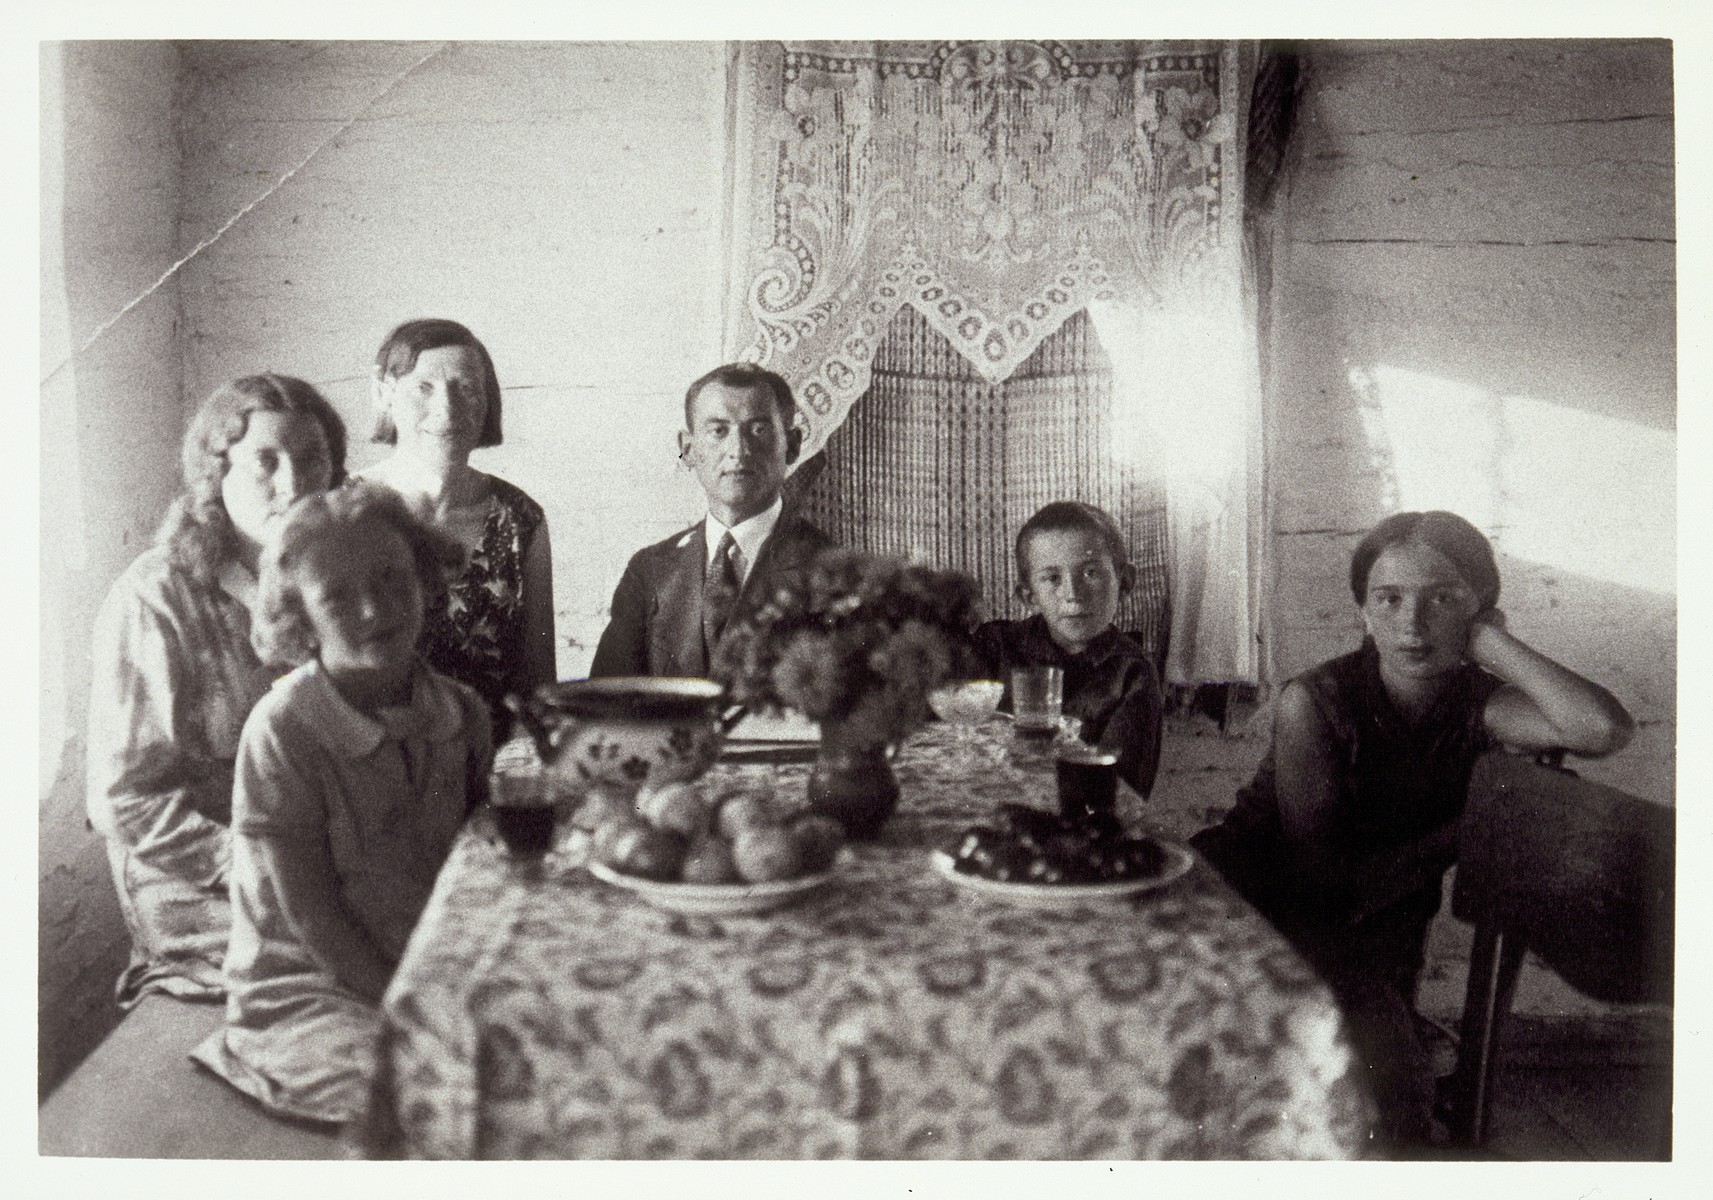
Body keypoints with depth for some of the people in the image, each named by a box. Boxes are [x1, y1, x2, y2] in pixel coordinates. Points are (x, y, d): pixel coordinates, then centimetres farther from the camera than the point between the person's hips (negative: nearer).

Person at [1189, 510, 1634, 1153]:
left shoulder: (1475, 703, -5)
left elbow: (1606, 728, -29)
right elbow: (1324, 891, -15)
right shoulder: (1313, 702, -15)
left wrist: (1486, 640, -19)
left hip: (1377, 941, 2)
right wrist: (1453, 837, -9)